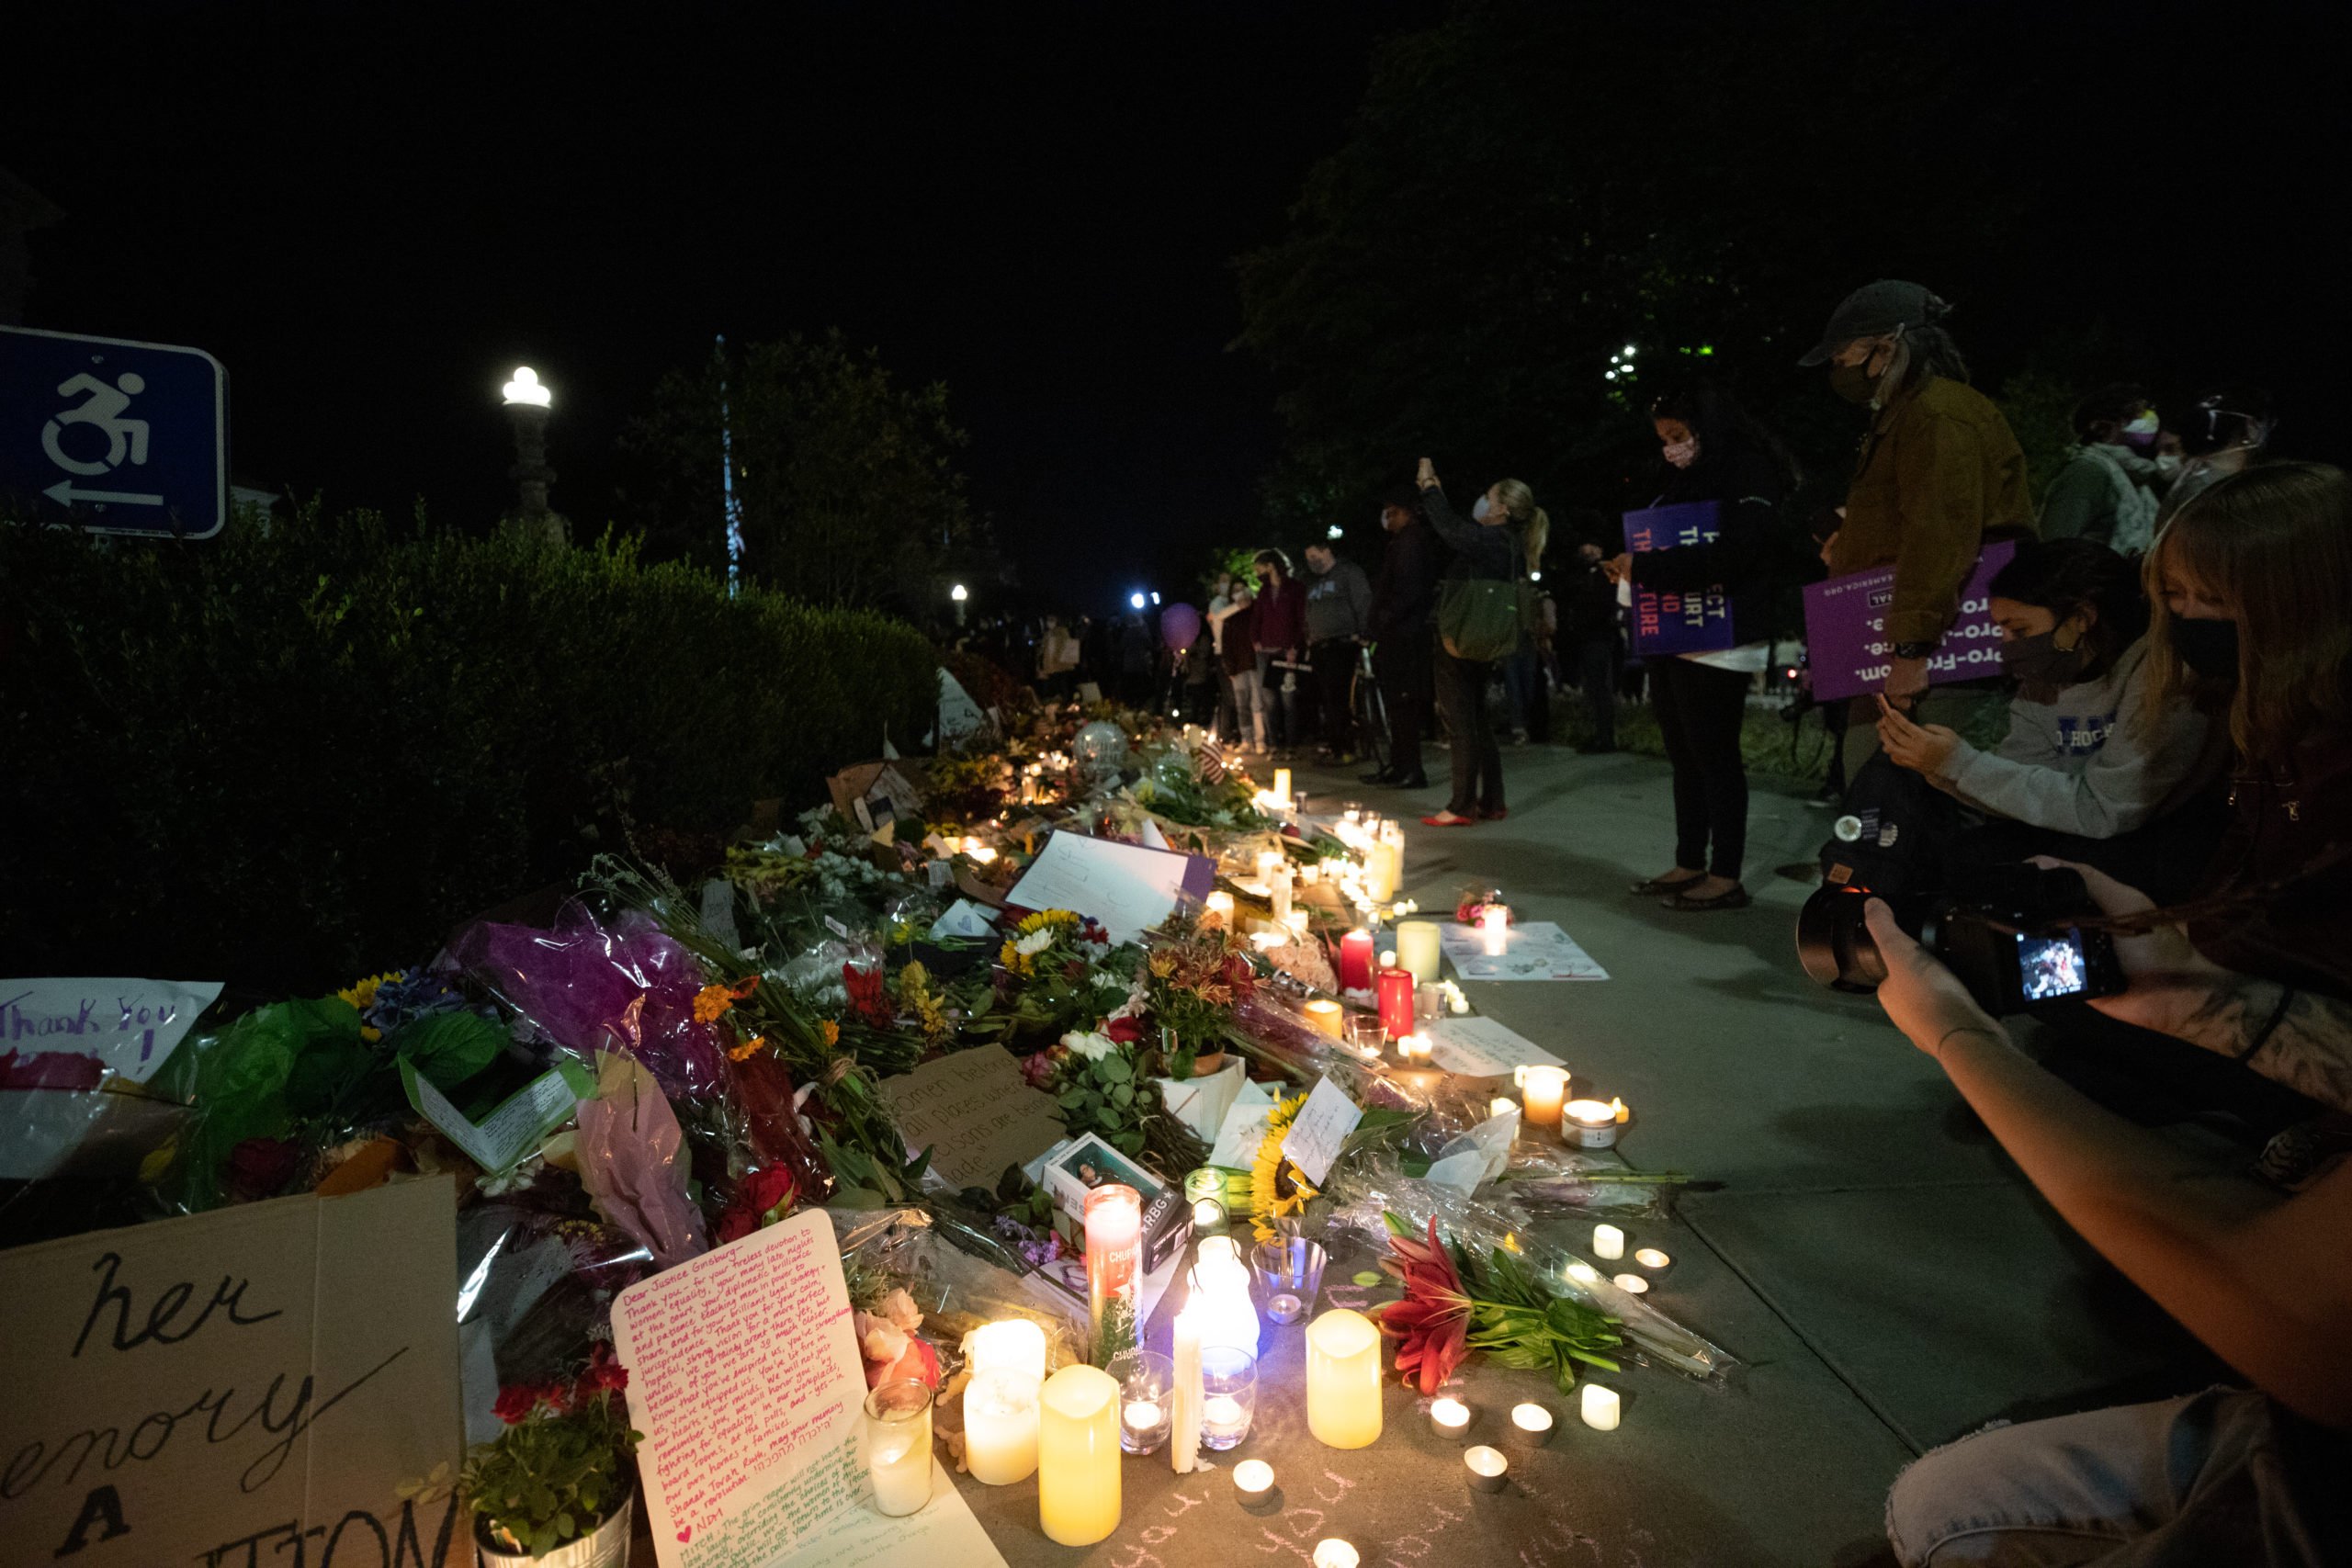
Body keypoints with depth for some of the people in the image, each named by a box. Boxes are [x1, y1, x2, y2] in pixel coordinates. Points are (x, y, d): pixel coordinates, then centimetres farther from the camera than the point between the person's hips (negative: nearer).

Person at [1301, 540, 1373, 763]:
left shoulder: (1349, 572, 1)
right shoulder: (1313, 581, 23)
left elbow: (1363, 603, -7)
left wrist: (1360, 634, -14)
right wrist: (1308, 640, 18)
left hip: (1343, 643, -7)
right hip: (1320, 646, 7)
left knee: (1339, 697, -13)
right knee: (1325, 698, 3)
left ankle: (1347, 748, -9)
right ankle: (1332, 744, 9)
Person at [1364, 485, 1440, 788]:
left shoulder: (1412, 540, -11)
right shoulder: (1403, 541, 20)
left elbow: (1408, 590, -21)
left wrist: (1383, 619, -15)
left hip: (1403, 635, -10)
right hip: (1398, 635, 10)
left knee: (1403, 704, -8)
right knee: (1397, 704, 14)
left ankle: (1411, 771, -5)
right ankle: (1398, 766, 21)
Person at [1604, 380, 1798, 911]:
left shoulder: (1748, 472, -6)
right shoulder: (1680, 481, 19)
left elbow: (1735, 553, -20)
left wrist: (1645, 568, -18)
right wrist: (1631, 569, 1)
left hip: (1717, 644, -8)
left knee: (1714, 754, -5)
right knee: (1684, 755, 9)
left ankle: (1726, 877, 2)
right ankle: (1689, 865, 16)